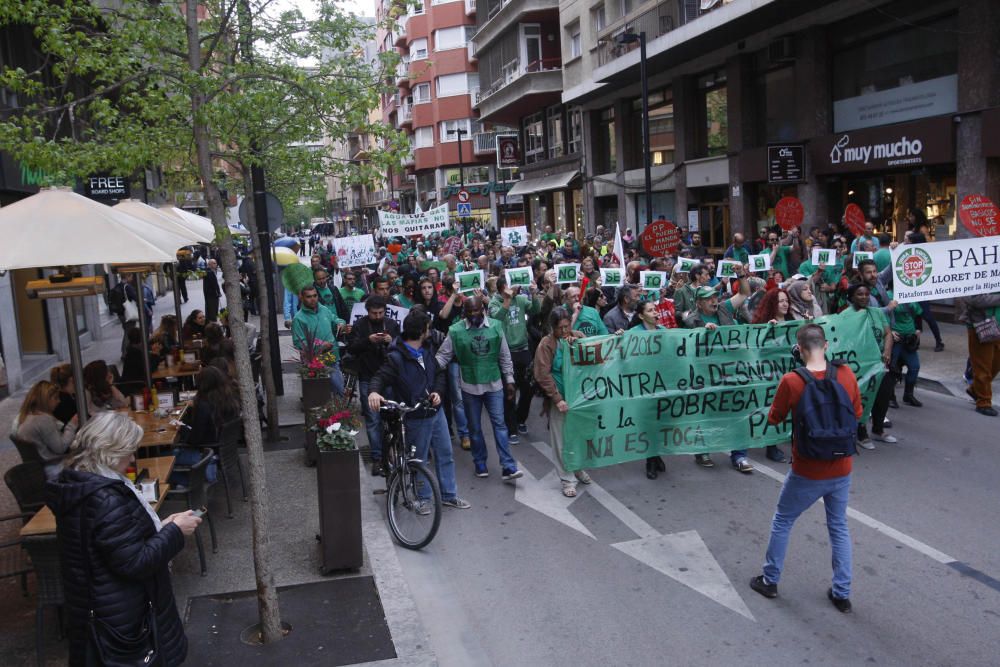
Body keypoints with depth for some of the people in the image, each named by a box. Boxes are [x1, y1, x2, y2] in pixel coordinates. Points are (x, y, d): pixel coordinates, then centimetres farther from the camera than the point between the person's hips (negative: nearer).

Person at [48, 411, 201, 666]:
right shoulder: (106, 499, -31)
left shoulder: (76, 484, 1)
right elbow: (135, 563, -28)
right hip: (122, 617, -10)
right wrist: (175, 532, -17)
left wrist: (159, 527, 4)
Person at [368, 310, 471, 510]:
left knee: (445, 455, 14)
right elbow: (381, 377, -23)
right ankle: (423, 498, 27)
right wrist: (373, 391, -46)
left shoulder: (428, 349, 2)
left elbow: (440, 373, 11)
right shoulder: (396, 358, -19)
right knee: (419, 460, 10)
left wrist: (438, 391, -8)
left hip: (436, 410, 7)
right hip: (416, 418, -7)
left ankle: (449, 495, 28)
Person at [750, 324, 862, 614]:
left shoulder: (791, 381, -19)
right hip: (841, 470, 3)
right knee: (839, 527, 20)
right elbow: (856, 413, 6)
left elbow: (773, 419, -4)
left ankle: (770, 581, 31)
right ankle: (842, 594, 27)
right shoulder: (846, 374, -9)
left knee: (782, 522, 18)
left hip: (807, 473, -3)